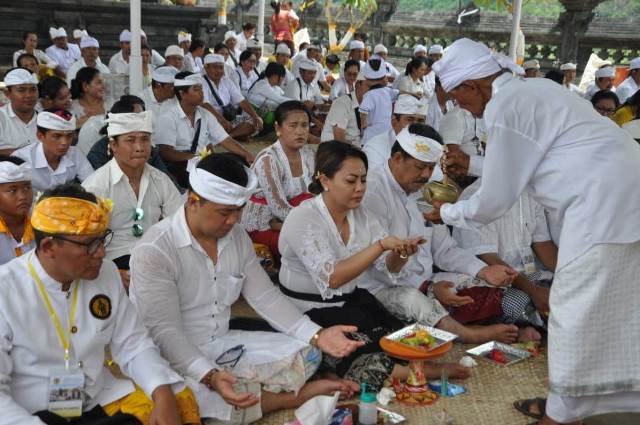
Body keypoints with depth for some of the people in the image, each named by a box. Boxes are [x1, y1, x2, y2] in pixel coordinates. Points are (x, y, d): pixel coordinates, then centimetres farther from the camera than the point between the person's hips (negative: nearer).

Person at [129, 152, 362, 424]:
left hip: (224, 345, 6)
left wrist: (317, 335, -9)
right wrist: (210, 376, -40)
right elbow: (164, 331, -25)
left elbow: (266, 298, 4)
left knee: (306, 353, -2)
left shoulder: (238, 238, 1)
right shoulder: (154, 250, -20)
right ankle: (296, 395, -13)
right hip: (172, 357, -6)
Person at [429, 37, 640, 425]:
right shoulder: (531, 88, 16)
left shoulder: (503, 108, -13)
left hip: (603, 200, -10)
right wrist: (473, 165, 28)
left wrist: (448, 213, 9)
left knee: (575, 310, 0)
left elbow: (495, 201, -6)